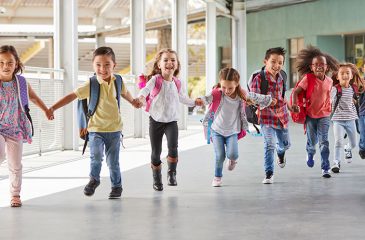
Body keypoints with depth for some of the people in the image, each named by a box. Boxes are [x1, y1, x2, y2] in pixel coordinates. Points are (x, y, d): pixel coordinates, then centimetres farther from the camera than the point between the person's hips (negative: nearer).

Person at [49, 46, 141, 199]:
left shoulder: (117, 81, -5)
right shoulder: (91, 84, -15)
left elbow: (124, 92, 18)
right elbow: (72, 96, -18)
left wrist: (133, 101, 33)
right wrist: (53, 108, -25)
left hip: (114, 128, 3)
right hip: (96, 128, -2)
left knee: (113, 160, 9)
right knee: (96, 155, -19)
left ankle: (116, 186, 30)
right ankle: (94, 179, 8)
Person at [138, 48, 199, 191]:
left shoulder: (177, 83, 2)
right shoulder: (155, 79, -11)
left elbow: (182, 98, 23)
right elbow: (146, 89, -32)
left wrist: (194, 103, 24)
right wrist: (141, 98, -52)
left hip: (172, 121, 2)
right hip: (156, 120, -2)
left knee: (173, 147, -21)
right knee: (156, 152, 5)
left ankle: (172, 174, -3)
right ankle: (156, 180, 20)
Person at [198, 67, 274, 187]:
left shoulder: (241, 95, -9)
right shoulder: (217, 93, -17)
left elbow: (256, 97, 7)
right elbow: (208, 98, -31)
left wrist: (269, 100, 22)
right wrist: (201, 100, -52)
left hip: (232, 131, 1)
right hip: (217, 130, -1)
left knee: (232, 154, -16)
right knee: (220, 156, -5)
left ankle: (232, 159, 21)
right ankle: (217, 177, 20)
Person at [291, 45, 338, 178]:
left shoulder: (329, 81, -2)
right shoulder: (308, 78, -13)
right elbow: (296, 92, -15)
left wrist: (328, 108, 9)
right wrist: (294, 104, -29)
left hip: (324, 115, 1)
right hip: (310, 115, -1)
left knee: (324, 141, -7)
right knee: (312, 141, 8)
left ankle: (325, 168, -3)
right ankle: (310, 153, 44)